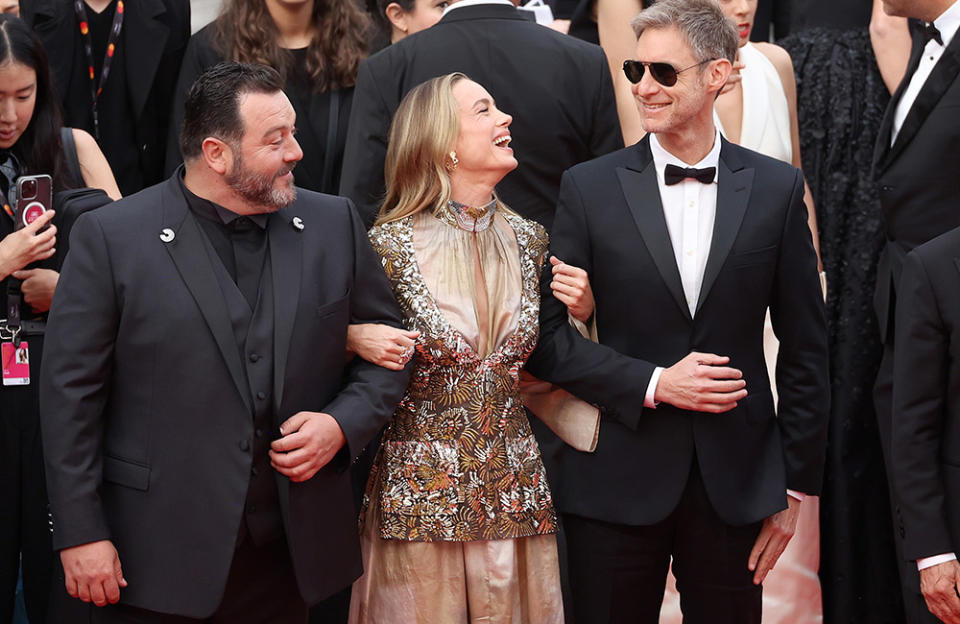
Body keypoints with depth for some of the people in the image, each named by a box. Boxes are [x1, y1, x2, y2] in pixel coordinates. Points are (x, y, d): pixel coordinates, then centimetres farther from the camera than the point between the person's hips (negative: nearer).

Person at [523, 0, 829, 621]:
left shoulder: (777, 188, 3)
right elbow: (547, 335, -1)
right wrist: (653, 384, -12)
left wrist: (795, 487, 4)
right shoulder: (589, 187, 0)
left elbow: (806, 348, 5)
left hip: (736, 482, 1)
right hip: (618, 483, -1)